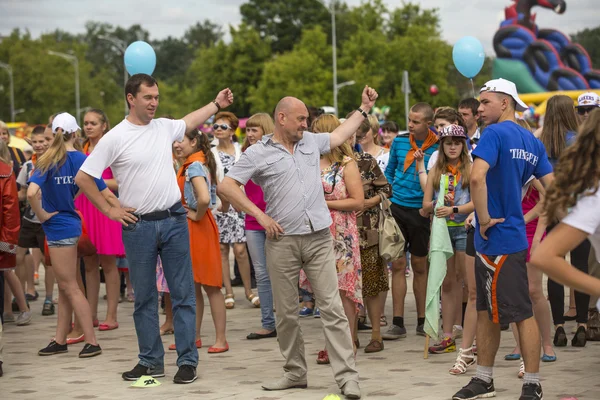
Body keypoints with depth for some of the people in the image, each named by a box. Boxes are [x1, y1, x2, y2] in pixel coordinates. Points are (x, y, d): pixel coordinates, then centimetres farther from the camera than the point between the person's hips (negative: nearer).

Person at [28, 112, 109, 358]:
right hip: (70, 223, 6)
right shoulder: (82, 160, -2)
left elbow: (32, 192, -28)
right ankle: (60, 341, 20)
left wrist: (42, 215, -12)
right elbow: (106, 194, -1)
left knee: (69, 287, 0)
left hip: (58, 226, -6)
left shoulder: (50, 161, -14)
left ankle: (92, 342, 0)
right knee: (65, 286, 13)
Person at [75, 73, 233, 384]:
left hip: (174, 221, 3)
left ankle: (187, 361, 7)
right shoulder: (115, 138, -8)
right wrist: (109, 210, -4)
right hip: (138, 226, -3)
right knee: (144, 297, 7)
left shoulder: (164, 127, 6)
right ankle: (151, 361, 17)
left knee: (183, 294, 2)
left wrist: (217, 104, 34)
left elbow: (189, 122, 30)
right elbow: (82, 178, -5)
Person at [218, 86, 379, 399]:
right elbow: (226, 186, -3)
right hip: (282, 241, -2)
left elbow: (339, 136, 34)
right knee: (286, 312, 6)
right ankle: (295, 373, 19)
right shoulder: (258, 154, 1)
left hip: (319, 238, 2)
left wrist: (364, 108, 37)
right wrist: (260, 216, -7)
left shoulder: (311, 141, 14)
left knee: (332, 308, -6)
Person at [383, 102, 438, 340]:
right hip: (397, 208, 2)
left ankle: (422, 321, 18)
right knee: (398, 265, 1)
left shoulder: (437, 148, -5)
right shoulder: (399, 141, 4)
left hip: (420, 211, -2)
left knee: (419, 266, 9)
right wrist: (387, 194, 4)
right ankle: (398, 323, 2)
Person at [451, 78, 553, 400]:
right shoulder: (532, 141, 11)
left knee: (521, 313, -3)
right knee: (486, 311, 15)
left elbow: (477, 176, -29)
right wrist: (528, 216, 15)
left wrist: (484, 218, -20)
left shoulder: (496, 134, -15)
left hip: (498, 238, -9)